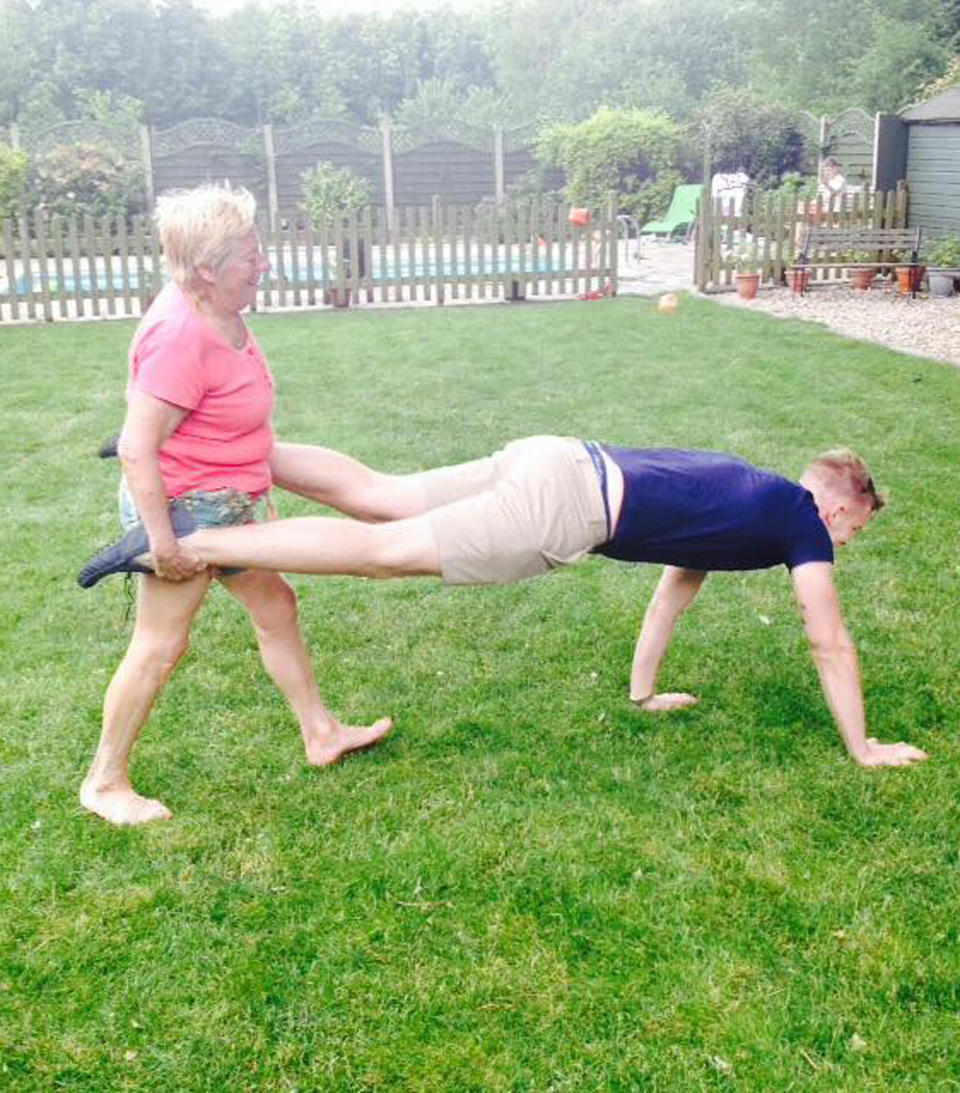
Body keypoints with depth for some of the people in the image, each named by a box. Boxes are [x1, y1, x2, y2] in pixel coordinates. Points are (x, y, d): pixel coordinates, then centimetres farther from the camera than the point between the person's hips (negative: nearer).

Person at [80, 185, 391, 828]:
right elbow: (137, 448, -26)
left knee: (276, 608, 16)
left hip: (224, 503, 10)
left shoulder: (220, 313, 2)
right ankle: (106, 783, 17)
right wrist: (161, 539, -24)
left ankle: (322, 735, 31)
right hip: (182, 504, -10)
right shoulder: (182, 336, -26)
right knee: (161, 645, 0)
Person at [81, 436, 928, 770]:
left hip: (556, 460, 7)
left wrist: (644, 692, 45)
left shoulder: (747, 494, 31)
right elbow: (831, 644, 11)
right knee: (381, 552, -10)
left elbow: (678, 581, 40)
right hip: (567, 506, -7)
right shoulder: (802, 519, 9)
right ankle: (182, 545, -15)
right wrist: (864, 748, 24)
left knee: (372, 496, 8)